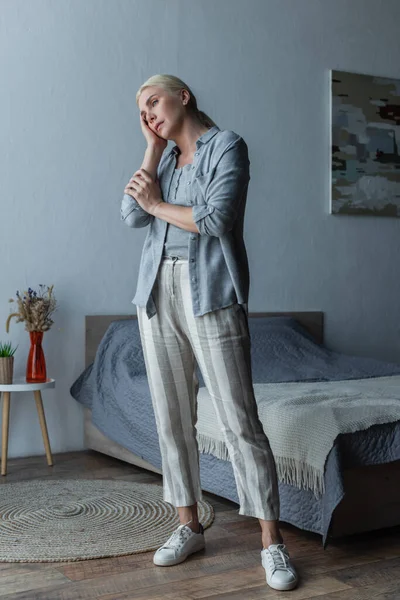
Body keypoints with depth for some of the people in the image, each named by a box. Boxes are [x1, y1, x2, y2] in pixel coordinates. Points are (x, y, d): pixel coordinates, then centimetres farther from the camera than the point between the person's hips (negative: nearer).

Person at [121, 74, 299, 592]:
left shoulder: (226, 145, 0)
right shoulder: (164, 157, 18)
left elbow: (216, 219, -14)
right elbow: (132, 215, 3)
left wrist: (158, 204, -1)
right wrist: (153, 147, 5)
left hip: (210, 292, -6)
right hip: (157, 293, 6)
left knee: (239, 421, -7)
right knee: (171, 417, 7)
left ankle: (272, 544, -1)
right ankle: (188, 526, 20)